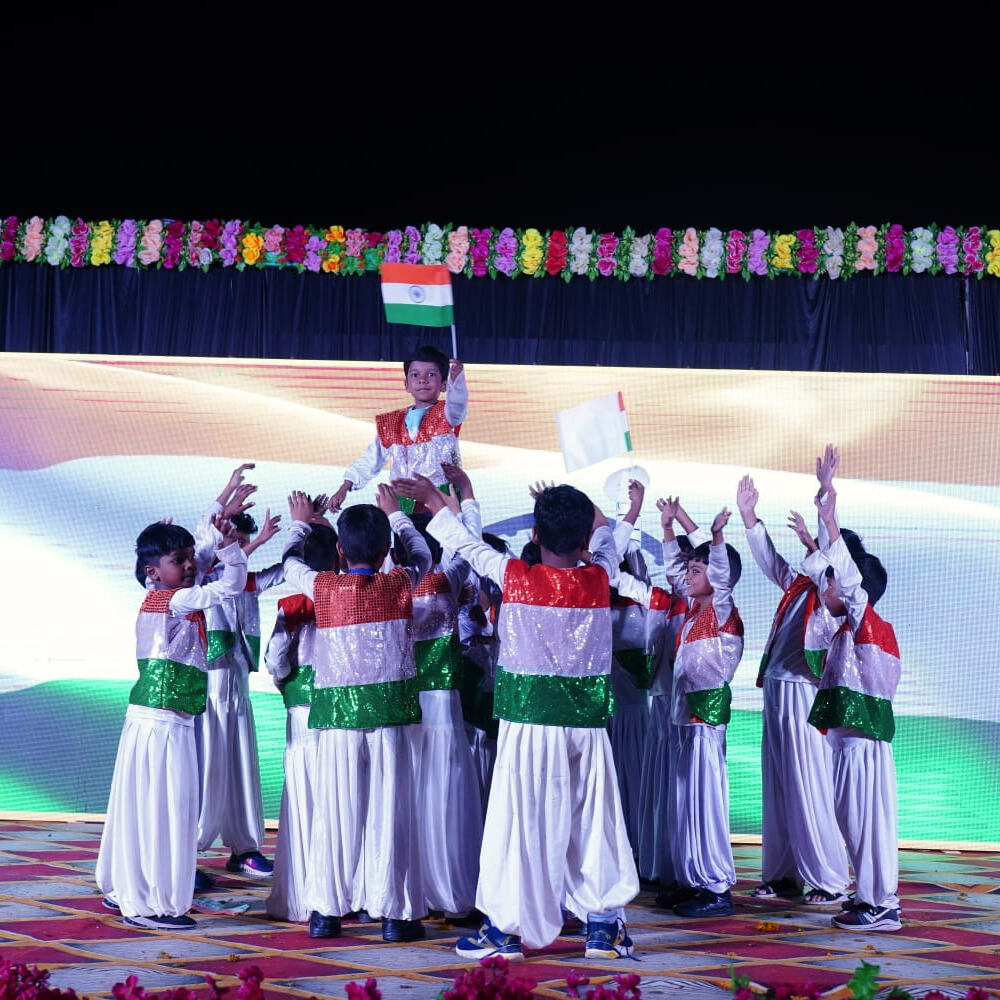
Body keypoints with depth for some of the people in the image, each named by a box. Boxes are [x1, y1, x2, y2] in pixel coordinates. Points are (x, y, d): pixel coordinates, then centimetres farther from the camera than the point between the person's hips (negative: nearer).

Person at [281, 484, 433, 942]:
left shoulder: (323, 588, -1)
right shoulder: (399, 584, 0)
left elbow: (290, 563, 21)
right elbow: (422, 555, 22)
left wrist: (299, 523, 40)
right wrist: (396, 514, 38)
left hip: (338, 713, 1)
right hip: (392, 710, -1)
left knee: (335, 811, 6)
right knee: (391, 810, 2)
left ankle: (325, 911, 12)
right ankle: (395, 912, 5)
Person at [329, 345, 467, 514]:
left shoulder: (446, 414, 1)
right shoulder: (391, 424, 12)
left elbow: (458, 402, -22)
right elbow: (371, 460, 16)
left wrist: (456, 378, -44)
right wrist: (344, 488, 9)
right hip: (404, 502, 3)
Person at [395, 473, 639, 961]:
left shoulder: (515, 576, -5)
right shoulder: (599, 579, 0)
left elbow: (467, 544, 10)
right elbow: (606, 543, 22)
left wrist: (434, 498, 25)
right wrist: (579, 506, 40)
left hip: (529, 723, -2)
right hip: (587, 722, 2)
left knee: (520, 821, 2)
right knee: (593, 821, 8)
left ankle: (508, 929, 7)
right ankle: (604, 925, 14)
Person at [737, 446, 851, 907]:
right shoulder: (797, 585, 14)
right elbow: (769, 559, 23)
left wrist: (826, 494, -24)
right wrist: (749, 517, 14)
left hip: (805, 696, -8)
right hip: (775, 692, 8)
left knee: (810, 790, -5)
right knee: (776, 789, 11)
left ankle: (830, 881, 2)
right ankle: (781, 873, 19)